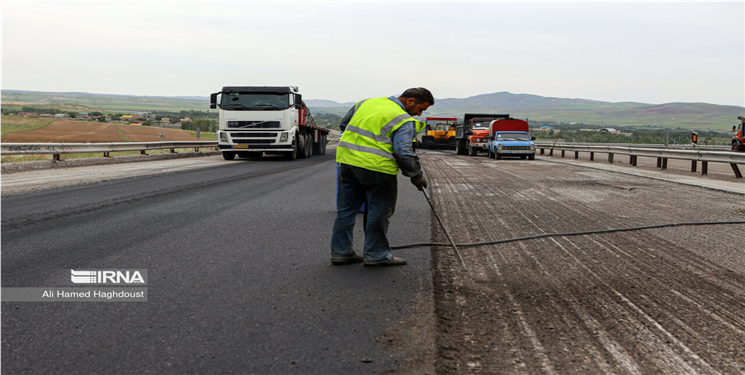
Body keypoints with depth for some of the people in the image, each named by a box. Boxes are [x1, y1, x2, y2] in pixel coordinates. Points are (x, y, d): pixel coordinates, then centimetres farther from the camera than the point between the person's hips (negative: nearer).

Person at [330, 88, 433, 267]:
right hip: (377, 168, -7)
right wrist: (416, 176, -6)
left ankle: (340, 252, 22)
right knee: (379, 213, 7)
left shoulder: (367, 102, 14)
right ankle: (376, 255, 15)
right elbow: (403, 153, -17)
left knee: (346, 210, 14)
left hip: (347, 161, 7)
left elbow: (344, 123, 25)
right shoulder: (404, 120, -9)